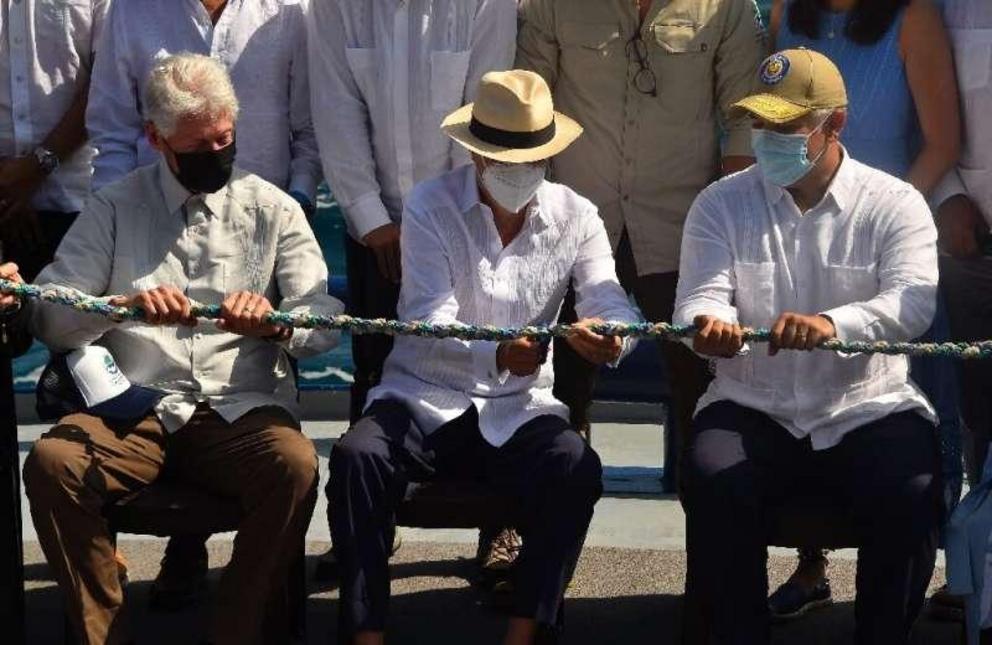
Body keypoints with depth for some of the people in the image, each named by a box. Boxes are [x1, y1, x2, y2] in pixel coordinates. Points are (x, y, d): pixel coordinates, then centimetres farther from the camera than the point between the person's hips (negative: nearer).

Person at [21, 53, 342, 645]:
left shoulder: (272, 209, 12)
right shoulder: (115, 208, 12)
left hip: (242, 409, 0)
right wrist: (124, 305, -17)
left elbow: (325, 323, 5)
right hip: (135, 411, 1)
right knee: (50, 461, -29)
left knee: (295, 463, -33)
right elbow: (47, 314, 4)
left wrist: (275, 324, -19)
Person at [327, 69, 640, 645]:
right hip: (424, 399, -1)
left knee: (577, 468, -30)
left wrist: (608, 335, -36)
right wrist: (497, 356, -37)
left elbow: (612, 304, -9)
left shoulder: (575, 216, 3)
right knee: (357, 458, -31)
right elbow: (429, 328, -16)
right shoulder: (430, 208, -4)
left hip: (519, 408, 1)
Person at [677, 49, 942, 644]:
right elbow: (701, 295, -4)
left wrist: (832, 323, -37)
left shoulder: (895, 205, 0)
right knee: (713, 484, -30)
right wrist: (707, 324, -32)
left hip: (868, 409, -1)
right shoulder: (721, 205, 7)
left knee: (909, 496, -29)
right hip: (754, 408, 1)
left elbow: (913, 303, -15)